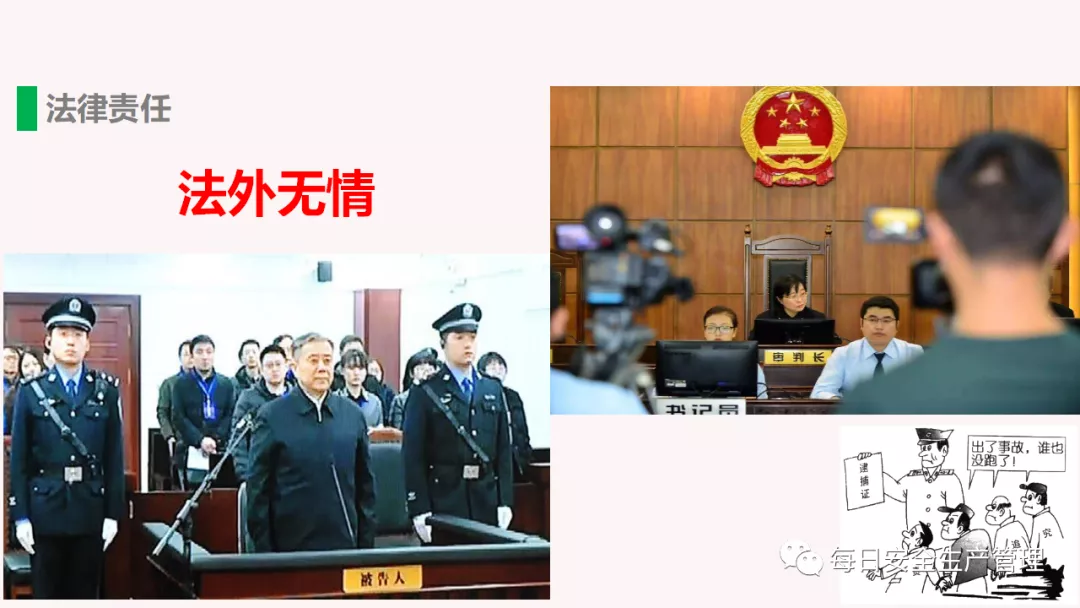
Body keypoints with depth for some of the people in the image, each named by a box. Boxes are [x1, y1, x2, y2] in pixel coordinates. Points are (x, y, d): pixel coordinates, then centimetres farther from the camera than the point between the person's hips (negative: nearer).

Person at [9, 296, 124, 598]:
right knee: (47, 595, 6)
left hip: (91, 511, 1)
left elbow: (115, 456, 3)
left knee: (85, 596, 8)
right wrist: (20, 516, -5)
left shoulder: (107, 390, 5)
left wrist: (113, 513, -1)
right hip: (45, 510, -1)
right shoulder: (31, 391, 2)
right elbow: (19, 458, 1)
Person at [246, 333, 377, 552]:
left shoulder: (353, 415, 9)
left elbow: (365, 484, 12)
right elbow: (257, 490, -1)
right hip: (291, 546, -3)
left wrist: (366, 543, 7)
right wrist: (264, 550, -5)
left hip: (344, 544, 3)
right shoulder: (271, 416, -1)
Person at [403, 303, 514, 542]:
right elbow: (413, 457, -5)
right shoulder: (425, 394, 0)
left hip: (487, 505, 4)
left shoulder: (493, 390, 13)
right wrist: (420, 511, -11)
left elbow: (503, 450, 12)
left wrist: (505, 503, 5)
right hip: (443, 505, -4)